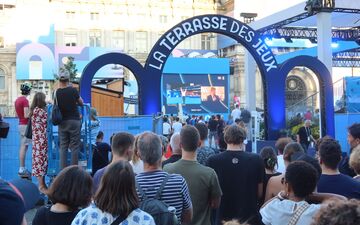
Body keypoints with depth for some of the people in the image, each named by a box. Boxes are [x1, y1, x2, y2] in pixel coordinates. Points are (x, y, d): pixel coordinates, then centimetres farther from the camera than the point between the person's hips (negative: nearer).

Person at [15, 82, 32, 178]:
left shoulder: (17, 100, 12)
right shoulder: (25, 100, -15)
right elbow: (26, 116, -19)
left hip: (20, 124, 9)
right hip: (25, 125, -9)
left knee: (22, 147, 11)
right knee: (24, 147, -6)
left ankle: (22, 168, 14)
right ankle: (22, 169, -4)